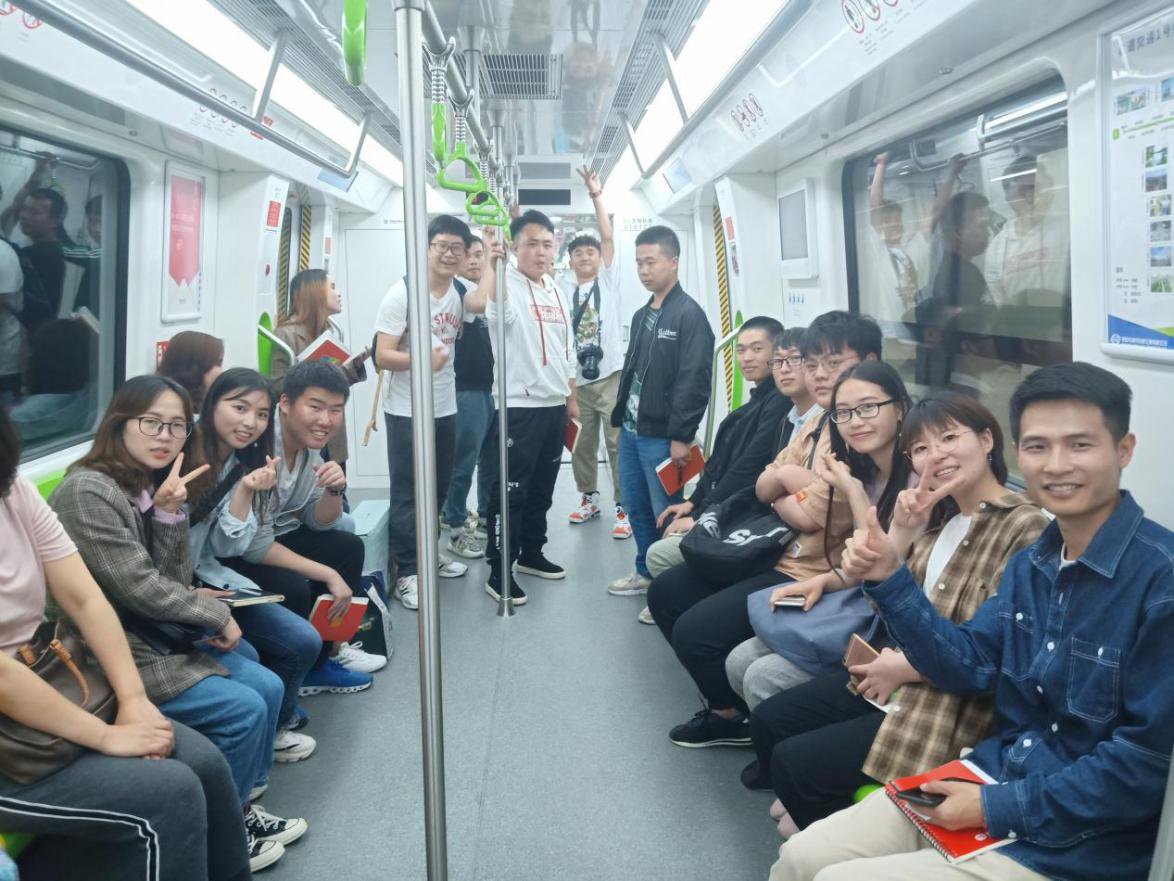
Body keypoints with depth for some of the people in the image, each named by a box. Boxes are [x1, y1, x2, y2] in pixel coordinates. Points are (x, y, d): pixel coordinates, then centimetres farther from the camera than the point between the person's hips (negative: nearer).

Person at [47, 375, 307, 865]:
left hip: (160, 635, 9)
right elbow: (140, 588, -21)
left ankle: (239, 807, 20)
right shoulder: (87, 491, -20)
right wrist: (219, 616, -10)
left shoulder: (152, 487, 6)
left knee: (266, 687, 3)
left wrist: (169, 515, -15)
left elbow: (175, 583, 0)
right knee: (243, 709, -13)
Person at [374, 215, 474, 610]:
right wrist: (423, 359, -35)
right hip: (406, 412, -6)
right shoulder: (403, 293, -15)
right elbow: (382, 356, -20)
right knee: (407, 493, -1)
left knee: (438, 489, 18)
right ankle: (406, 572, 9)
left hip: (445, 410, 7)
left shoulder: (461, 293, 4)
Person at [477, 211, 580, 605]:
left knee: (542, 487, 17)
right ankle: (498, 571, 5)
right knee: (511, 490, -3)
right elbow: (483, 307, -37)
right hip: (518, 406, -7)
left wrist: (572, 400, 20)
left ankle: (531, 553, 31)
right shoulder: (507, 284, -11)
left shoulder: (557, 292, 13)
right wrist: (492, 262, -45)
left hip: (555, 405, 8)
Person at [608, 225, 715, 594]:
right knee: (636, 507, 16)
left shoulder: (689, 314, -12)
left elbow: (694, 381, -17)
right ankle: (647, 573, 31)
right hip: (631, 430, 8)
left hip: (660, 435, -8)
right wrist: (621, 416, 16)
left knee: (666, 514, -1)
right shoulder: (642, 315, 14)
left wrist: (681, 436, -20)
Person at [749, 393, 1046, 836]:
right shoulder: (940, 515, 8)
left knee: (795, 761, -10)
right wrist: (901, 529, -7)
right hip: (893, 676, 9)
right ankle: (812, 808, 30)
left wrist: (905, 667, -15)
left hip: (950, 708, -8)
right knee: (767, 721, 8)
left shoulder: (1025, 527, -18)